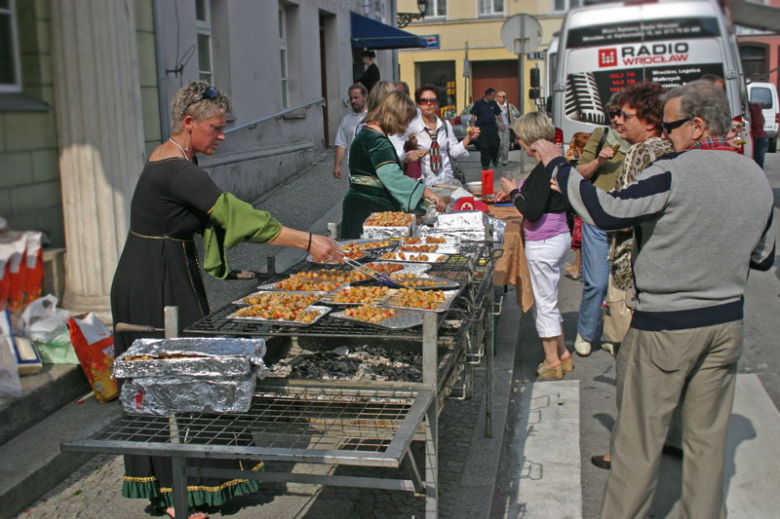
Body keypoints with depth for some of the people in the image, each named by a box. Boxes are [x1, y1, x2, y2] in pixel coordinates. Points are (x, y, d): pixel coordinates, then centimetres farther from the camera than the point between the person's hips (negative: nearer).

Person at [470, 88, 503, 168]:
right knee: (484, 147, -4)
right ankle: (485, 164, 3)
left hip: (493, 127, 3)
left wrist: (502, 123, 11)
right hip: (482, 128, -3)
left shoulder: (494, 103, 10)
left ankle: (494, 159, 28)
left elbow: (498, 114, 19)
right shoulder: (478, 103, -2)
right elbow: (473, 115, -2)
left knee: (495, 145, 1)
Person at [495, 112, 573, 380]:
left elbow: (532, 212, -25)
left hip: (543, 243, -10)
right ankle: (561, 353, 31)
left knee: (544, 302, 4)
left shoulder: (543, 170, -22)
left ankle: (552, 362, 16)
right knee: (547, 300, 21)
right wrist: (516, 193, 11)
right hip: (560, 236, 10)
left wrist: (514, 192, -10)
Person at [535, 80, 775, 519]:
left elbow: (605, 212, -24)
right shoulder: (757, 177, 4)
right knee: (708, 437, 17)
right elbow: (765, 258, 13)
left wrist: (557, 164, -13)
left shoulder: (675, 173, -18)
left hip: (665, 326, -6)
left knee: (640, 438, 7)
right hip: (727, 322, 6)